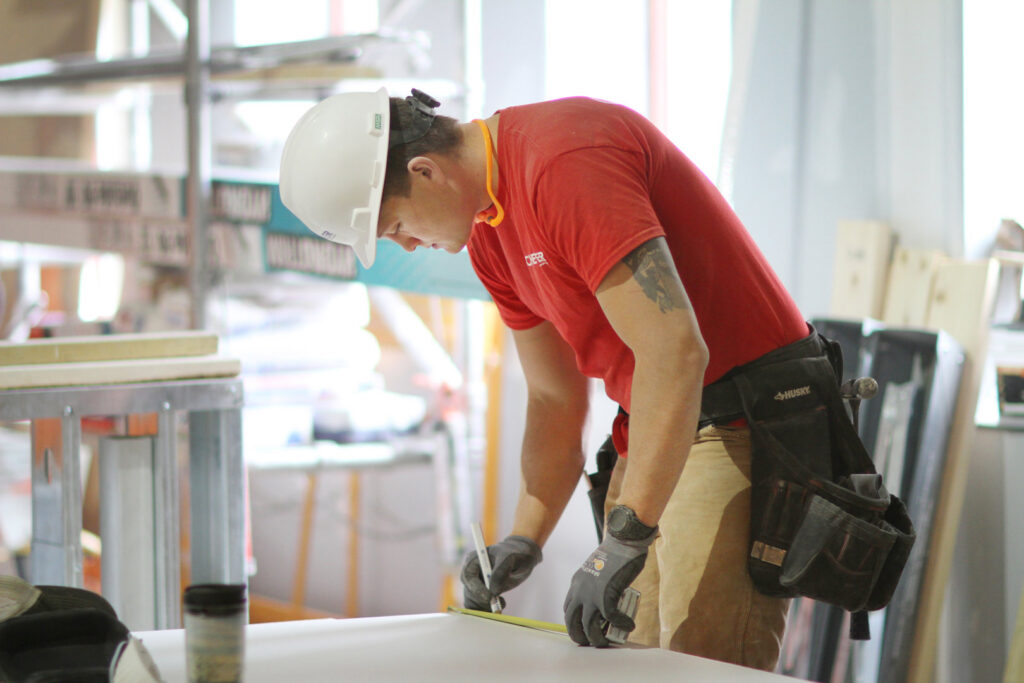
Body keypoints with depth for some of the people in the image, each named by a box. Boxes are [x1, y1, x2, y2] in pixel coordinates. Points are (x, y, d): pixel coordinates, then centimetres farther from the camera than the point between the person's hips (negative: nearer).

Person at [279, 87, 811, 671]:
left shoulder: (564, 162, -21)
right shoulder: (489, 230, 11)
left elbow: (674, 354, -28)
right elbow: (555, 400, 17)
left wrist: (626, 538, -29)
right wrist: (525, 541, 6)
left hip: (741, 432, -9)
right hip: (659, 433, 10)